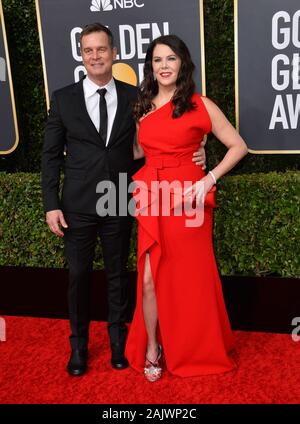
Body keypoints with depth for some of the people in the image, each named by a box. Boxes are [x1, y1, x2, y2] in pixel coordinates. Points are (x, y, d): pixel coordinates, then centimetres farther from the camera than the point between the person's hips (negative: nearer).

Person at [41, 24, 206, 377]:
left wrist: (191, 156, -9)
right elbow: (51, 155, 1)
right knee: (79, 275, 9)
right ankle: (78, 343, 29)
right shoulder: (63, 98, 0)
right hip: (78, 206, 0)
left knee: (117, 274, 13)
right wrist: (51, 205, -5)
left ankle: (118, 340, 32)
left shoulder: (133, 96, 2)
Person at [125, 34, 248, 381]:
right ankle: (151, 348, 23)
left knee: (190, 277, 8)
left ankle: (195, 348, 31)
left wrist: (209, 179, -11)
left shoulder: (199, 105, -3)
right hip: (151, 201, 3)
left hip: (187, 200, -3)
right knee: (150, 278, 2)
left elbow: (238, 146, -2)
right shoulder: (142, 107, 11)